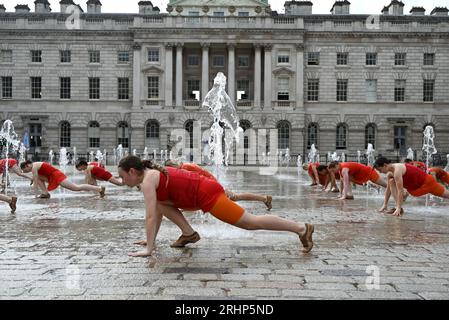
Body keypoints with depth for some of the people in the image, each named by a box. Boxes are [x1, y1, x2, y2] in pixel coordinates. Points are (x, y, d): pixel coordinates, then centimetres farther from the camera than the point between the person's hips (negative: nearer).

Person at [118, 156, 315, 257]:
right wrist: (151, 239, 25)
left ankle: (301, 228, 0)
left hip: (207, 194, -10)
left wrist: (148, 249, -17)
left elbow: (150, 216, -20)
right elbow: (158, 211, 23)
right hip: (203, 192, 10)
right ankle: (189, 233, 10)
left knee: (251, 222, -5)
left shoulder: (147, 180, -14)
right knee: (161, 203, 14)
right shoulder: (152, 174, 15)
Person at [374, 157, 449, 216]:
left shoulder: (397, 170, -35)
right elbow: (388, 189, 3)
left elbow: (400, 190, -37)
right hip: (414, 187, 8)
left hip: (426, 181, -8)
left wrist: (398, 208, -35)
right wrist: (385, 205, 3)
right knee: (391, 182, -11)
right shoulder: (389, 173, -7)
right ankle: (398, 208, -14)